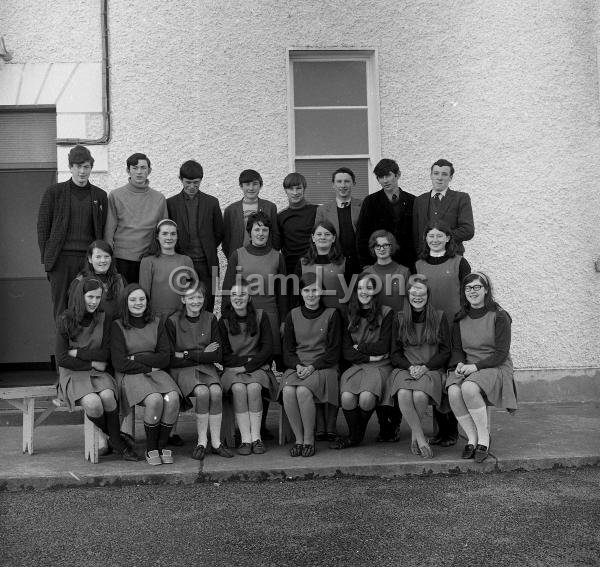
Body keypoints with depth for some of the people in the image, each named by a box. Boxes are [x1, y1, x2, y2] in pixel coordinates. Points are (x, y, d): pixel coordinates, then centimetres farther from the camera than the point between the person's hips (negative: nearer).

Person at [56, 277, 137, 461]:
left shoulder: (103, 319, 4)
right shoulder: (65, 320, -4)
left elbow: (106, 354, 1)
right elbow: (62, 359, -6)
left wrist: (78, 352, -7)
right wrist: (92, 363, -8)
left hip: (98, 372, 2)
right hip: (73, 374, -2)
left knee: (107, 396, -31)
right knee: (92, 403, -30)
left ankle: (116, 441, -9)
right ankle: (113, 440, -2)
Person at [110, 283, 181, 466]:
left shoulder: (156, 323, 11)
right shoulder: (118, 326, 1)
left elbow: (164, 358, 4)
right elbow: (120, 364, -7)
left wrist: (135, 358, -6)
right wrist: (148, 367, -7)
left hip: (156, 373, 4)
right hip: (130, 376, -3)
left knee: (172, 398, -27)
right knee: (155, 400, -32)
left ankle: (162, 446, -8)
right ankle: (150, 450, -11)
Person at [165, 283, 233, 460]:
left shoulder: (210, 319, 5)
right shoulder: (173, 322, -4)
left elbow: (217, 356, -1)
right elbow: (171, 360, -7)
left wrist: (186, 355, -9)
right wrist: (202, 354, -9)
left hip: (207, 367, 3)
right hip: (182, 370, -3)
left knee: (216, 391, -27)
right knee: (202, 392, -29)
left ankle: (216, 442, -17)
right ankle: (202, 441, -15)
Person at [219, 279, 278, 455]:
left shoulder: (260, 316, 4)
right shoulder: (224, 321, 4)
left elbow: (267, 348, -2)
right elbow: (224, 354, 2)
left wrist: (248, 366, -12)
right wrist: (248, 359, -10)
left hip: (257, 366, 0)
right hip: (233, 367, 0)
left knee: (254, 387, -32)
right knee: (239, 388, -32)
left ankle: (256, 437, -25)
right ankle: (245, 439, -30)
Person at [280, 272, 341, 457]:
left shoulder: (331, 314, 4)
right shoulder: (293, 315, 12)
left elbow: (334, 350, 0)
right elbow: (287, 349, 11)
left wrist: (312, 366, -13)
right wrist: (297, 365, -9)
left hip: (323, 366, -3)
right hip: (297, 366, 3)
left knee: (303, 391, -32)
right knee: (288, 391, -29)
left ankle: (309, 440, -15)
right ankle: (298, 439, -14)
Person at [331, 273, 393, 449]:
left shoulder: (386, 313, 2)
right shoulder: (350, 316, 12)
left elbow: (383, 347, -4)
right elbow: (346, 352, 6)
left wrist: (359, 347, 2)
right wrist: (369, 356, -6)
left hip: (380, 366, -3)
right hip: (356, 365, 3)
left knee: (366, 398, -31)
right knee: (347, 398, -28)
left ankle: (359, 433, 0)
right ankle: (354, 436, -2)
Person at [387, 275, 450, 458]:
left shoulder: (439, 317, 7)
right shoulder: (400, 319, 11)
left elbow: (445, 352, 5)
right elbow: (395, 354, 10)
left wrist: (425, 367, -10)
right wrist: (410, 367, -10)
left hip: (431, 369, -1)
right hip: (405, 368, 1)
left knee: (420, 395, -33)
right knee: (403, 395, -33)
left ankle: (414, 435, -7)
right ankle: (421, 439, -22)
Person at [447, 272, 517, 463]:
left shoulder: (499, 316, -5)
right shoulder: (460, 319, 11)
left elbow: (501, 353, -9)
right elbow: (456, 349, 13)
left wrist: (476, 366, -20)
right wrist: (460, 363, -10)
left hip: (495, 368, -4)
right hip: (466, 367, 4)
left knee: (469, 388, -35)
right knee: (453, 392, -29)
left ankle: (484, 438, -17)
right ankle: (472, 439, -14)